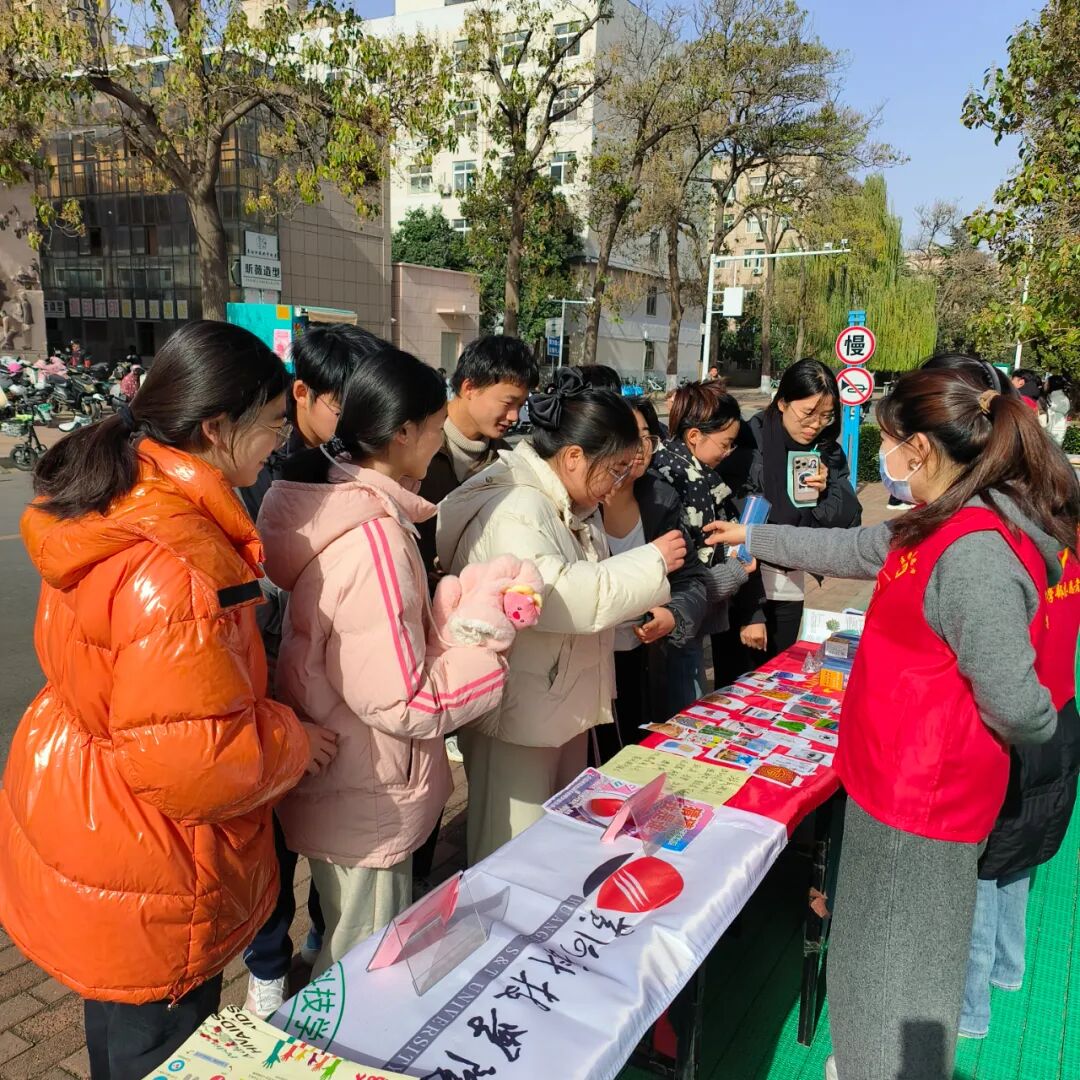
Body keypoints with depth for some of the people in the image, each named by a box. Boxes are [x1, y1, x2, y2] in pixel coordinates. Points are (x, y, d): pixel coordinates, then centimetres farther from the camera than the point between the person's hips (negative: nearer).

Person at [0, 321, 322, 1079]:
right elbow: (191, 756, -32)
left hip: (86, 827, 9)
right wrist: (294, 742, -14)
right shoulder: (178, 562, -33)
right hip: (144, 889, -9)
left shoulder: (112, 505, -2)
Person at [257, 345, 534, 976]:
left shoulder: (331, 495, 1)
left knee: (348, 954, 30)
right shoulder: (375, 538, -29)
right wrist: (487, 654, -15)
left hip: (336, 776, 9)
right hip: (365, 802, -9)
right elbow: (401, 701, -26)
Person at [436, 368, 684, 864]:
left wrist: (639, 613, 5)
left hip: (567, 706, 10)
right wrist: (651, 561, -25)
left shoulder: (571, 504, 9)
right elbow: (555, 597, -36)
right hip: (518, 715, -10)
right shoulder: (509, 510, -23)